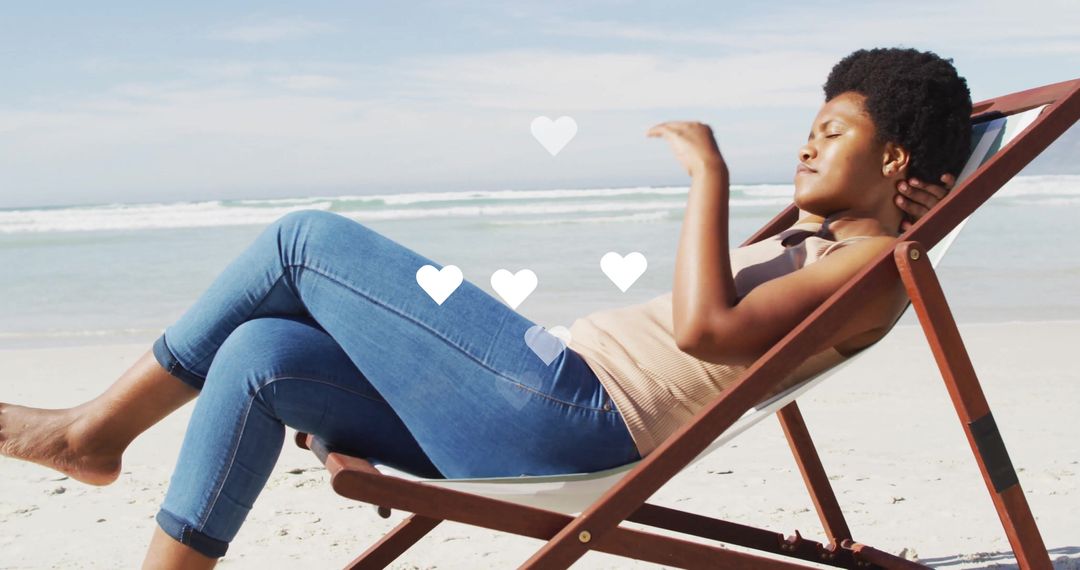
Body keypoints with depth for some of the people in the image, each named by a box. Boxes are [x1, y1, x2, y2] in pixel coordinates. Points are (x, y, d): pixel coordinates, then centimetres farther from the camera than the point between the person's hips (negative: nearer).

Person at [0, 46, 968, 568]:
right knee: (259, 357, -1)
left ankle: (99, 426, 4)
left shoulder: (878, 263, -4)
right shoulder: (809, 241, 24)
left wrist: (710, 173, -13)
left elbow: (704, 328, -20)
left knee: (307, 241, -9)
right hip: (529, 426, 10)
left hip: (565, 411, -10)